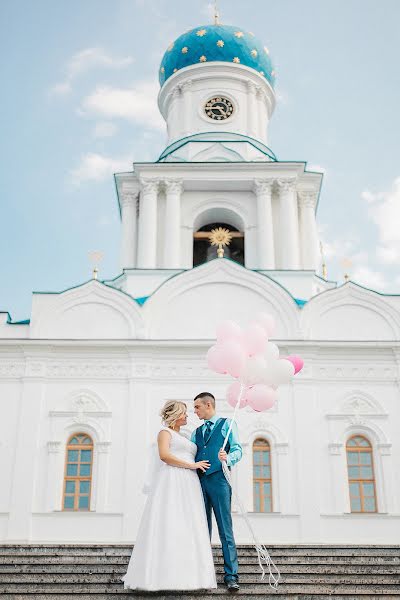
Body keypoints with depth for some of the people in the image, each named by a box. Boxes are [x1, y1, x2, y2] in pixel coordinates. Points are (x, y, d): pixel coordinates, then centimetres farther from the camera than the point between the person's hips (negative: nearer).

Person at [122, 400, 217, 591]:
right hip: (170, 482, -8)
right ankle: (160, 574, -15)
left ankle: (186, 574, -4)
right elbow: (164, 455, -13)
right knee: (167, 525, -13)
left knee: (187, 529, -1)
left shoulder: (184, 438, 28)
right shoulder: (165, 432, 3)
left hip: (187, 486, 8)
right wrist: (191, 465, -12)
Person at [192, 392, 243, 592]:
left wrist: (228, 458, -24)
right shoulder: (196, 433, 23)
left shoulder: (227, 424, 8)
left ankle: (231, 575, -7)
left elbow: (237, 449, -4)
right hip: (199, 482, 5)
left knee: (225, 529, -8)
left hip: (218, 480, -5)